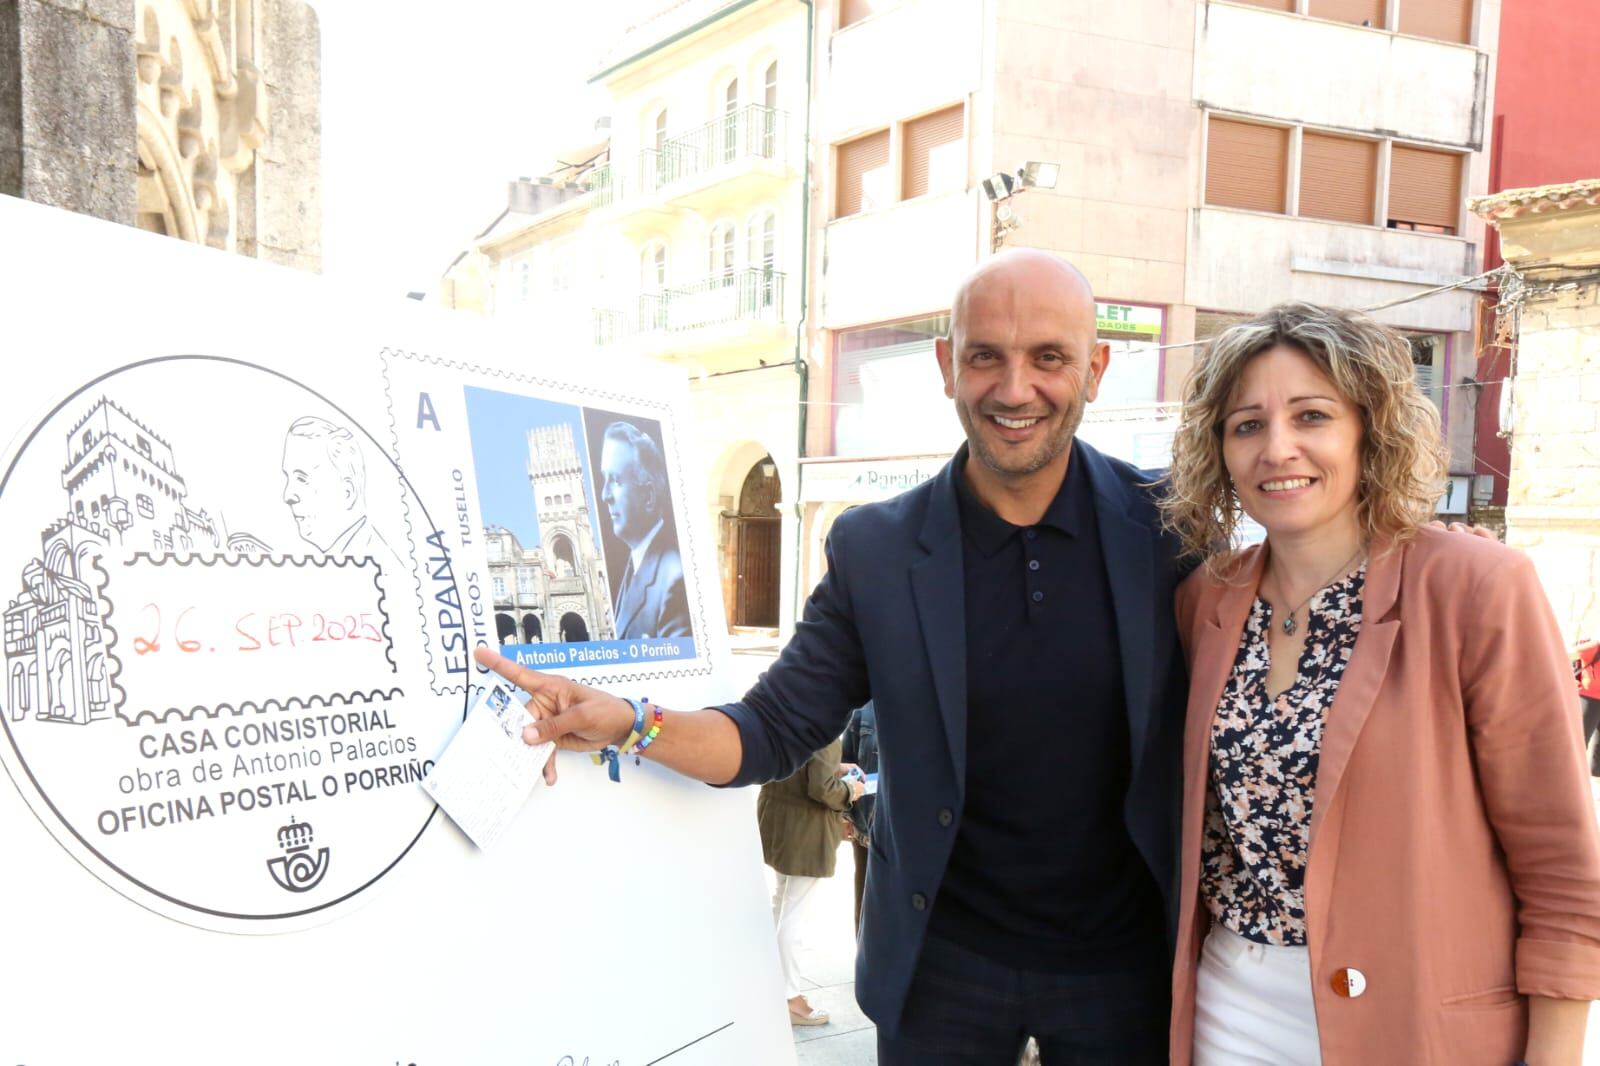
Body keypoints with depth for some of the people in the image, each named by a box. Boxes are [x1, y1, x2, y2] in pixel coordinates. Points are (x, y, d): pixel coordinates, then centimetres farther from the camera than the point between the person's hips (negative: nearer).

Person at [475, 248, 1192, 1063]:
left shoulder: (1165, 524, -9)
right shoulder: (873, 550, -7)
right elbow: (772, 735, -4)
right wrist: (627, 723, -20)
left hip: (1122, 964, 0)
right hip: (942, 962, 0)